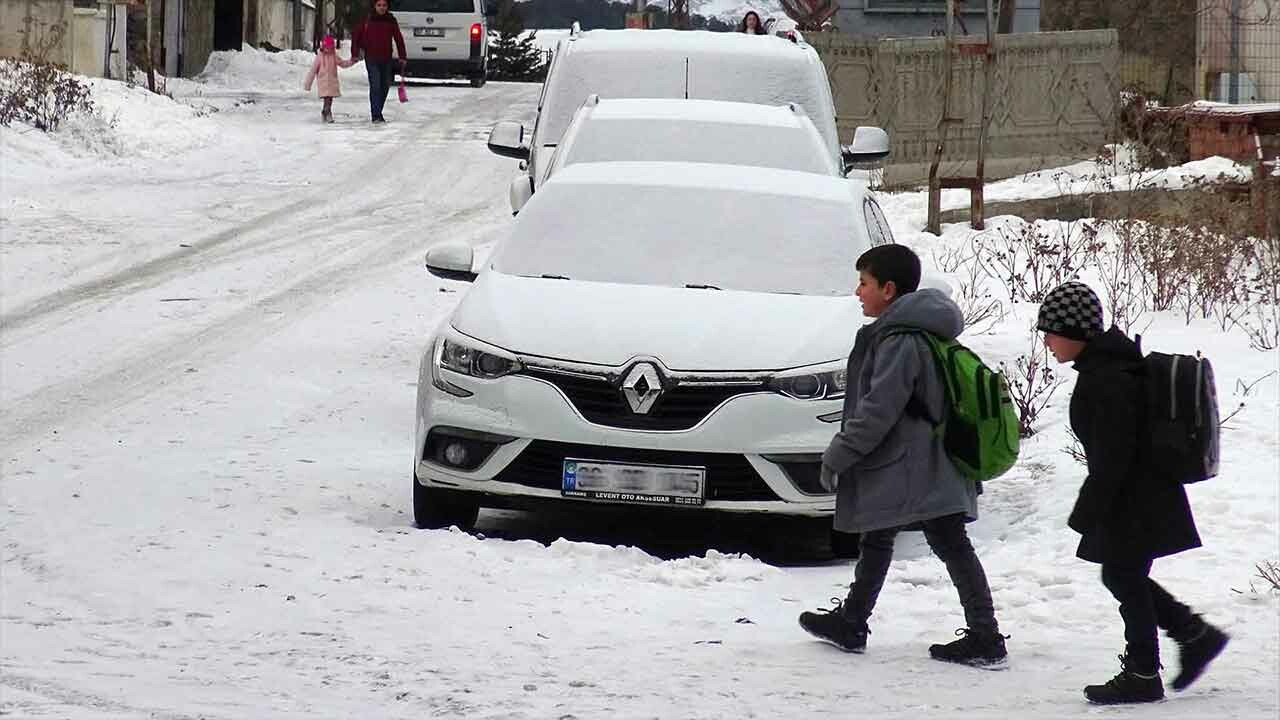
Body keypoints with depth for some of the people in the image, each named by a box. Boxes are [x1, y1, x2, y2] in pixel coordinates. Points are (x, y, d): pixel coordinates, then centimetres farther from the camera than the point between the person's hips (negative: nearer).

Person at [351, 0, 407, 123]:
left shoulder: (391, 21, 3)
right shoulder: (368, 20, -2)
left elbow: (399, 39, 6)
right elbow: (355, 34, 4)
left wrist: (403, 57, 2)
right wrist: (355, 54, 0)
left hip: (386, 60, 3)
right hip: (371, 59, -3)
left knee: (385, 86, 9)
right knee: (375, 86, -12)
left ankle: (377, 112, 24)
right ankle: (376, 116, -14)